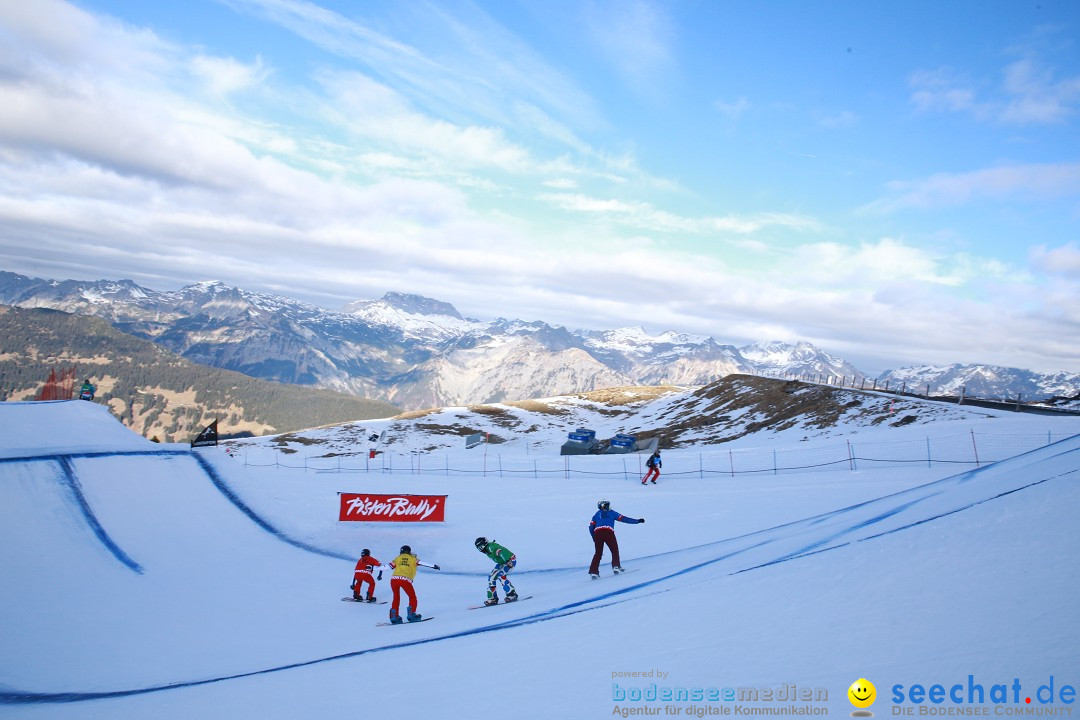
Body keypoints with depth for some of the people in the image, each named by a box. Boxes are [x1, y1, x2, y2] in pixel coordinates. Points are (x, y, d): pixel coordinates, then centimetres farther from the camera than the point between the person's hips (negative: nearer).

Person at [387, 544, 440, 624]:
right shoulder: (412, 558, 19)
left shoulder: (398, 558, 23)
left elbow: (390, 566, 14)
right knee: (412, 598, 16)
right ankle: (411, 615, 5)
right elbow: (421, 563, 4)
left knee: (396, 597, 23)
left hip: (394, 579, 3)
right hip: (405, 580, -3)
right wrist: (433, 566, 1)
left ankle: (394, 616, 16)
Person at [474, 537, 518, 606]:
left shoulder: (491, 547, -23)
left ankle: (512, 595, -16)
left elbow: (501, 552, -38)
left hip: (510, 560, -10)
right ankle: (493, 598, 9)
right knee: (491, 577, 2)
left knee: (500, 575, -26)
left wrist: (508, 561, -50)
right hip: (502, 562, 10)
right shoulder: (487, 550, 6)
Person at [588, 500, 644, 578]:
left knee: (598, 553, 11)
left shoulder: (596, 515, 27)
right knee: (615, 550, 14)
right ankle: (616, 566, -4)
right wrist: (637, 521, 20)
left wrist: (594, 538, 28)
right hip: (608, 532, -3)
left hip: (597, 533, 3)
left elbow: (591, 527, 20)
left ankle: (593, 571, 3)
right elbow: (623, 518, 17)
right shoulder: (611, 513, 22)